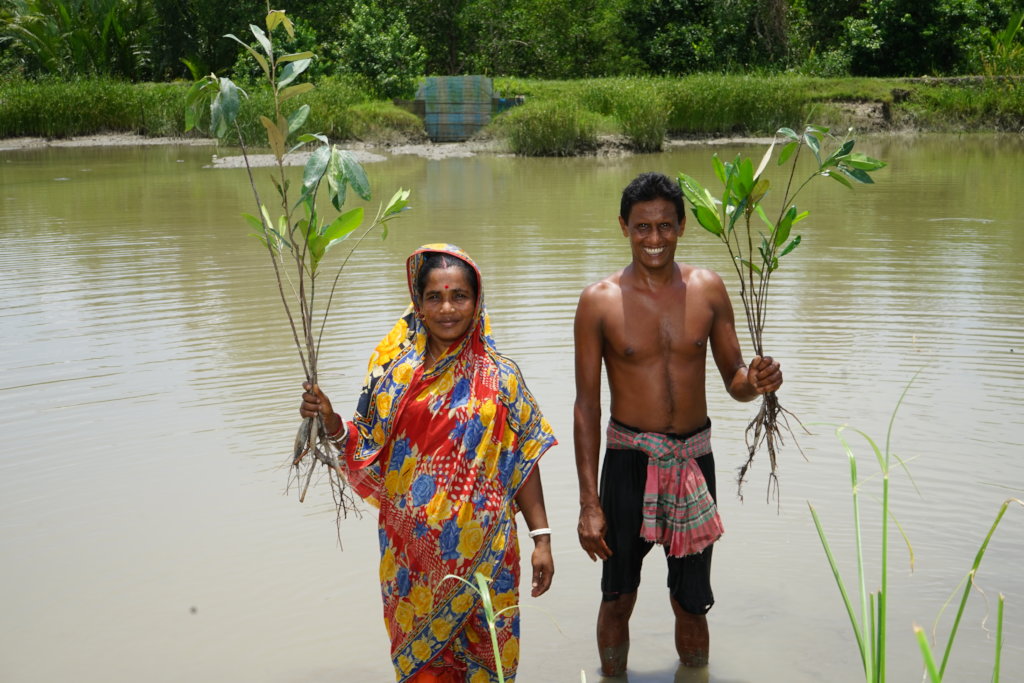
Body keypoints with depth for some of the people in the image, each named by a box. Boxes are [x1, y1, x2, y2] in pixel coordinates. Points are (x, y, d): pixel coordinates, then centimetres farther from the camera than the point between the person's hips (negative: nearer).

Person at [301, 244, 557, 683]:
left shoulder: (498, 377, -4)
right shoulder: (393, 369, 0)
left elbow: (524, 461, -2)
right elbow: (368, 451, 4)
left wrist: (541, 538, -4)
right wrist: (329, 420, -14)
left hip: (477, 548, -1)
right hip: (412, 547, 1)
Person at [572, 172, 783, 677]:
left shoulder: (708, 289, 0)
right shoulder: (599, 301, -7)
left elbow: (732, 378, 6)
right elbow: (587, 404, -5)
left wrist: (754, 382, -20)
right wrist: (589, 502, -8)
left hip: (694, 459, 2)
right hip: (629, 459, -2)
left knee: (690, 603, 12)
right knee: (617, 598, 8)